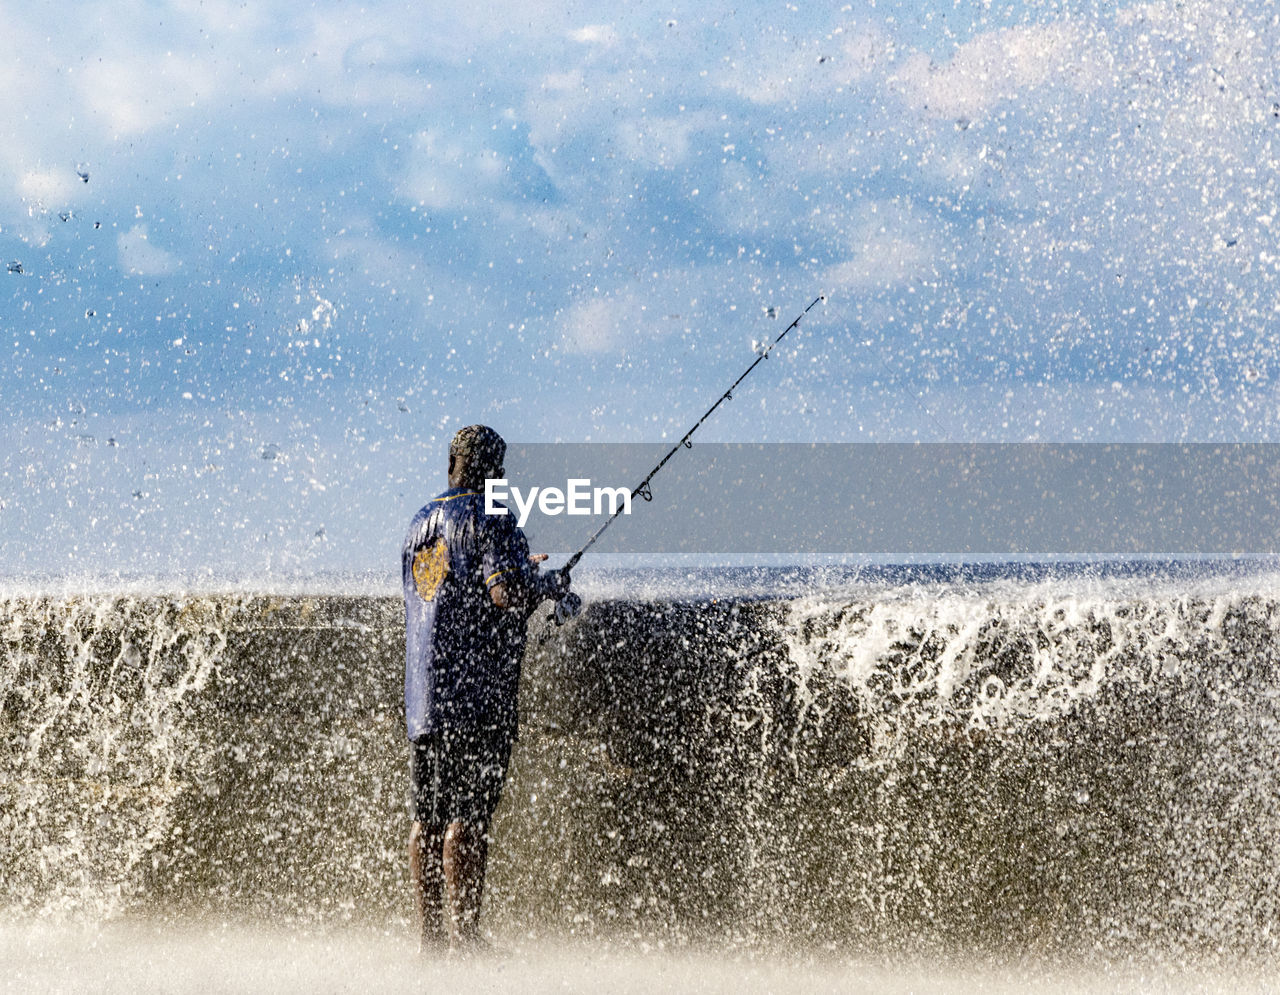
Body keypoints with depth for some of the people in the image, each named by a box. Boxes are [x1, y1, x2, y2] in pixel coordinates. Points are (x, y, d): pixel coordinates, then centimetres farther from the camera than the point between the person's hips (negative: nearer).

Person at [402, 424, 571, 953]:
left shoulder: (419, 523, 18)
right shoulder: (490, 518, -7)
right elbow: (507, 593, -19)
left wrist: (520, 571, 29)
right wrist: (550, 582, 1)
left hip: (421, 692, 7)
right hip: (477, 690, -7)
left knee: (426, 816, 7)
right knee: (468, 815, -8)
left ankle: (431, 935, 9)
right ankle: (463, 935, -10)